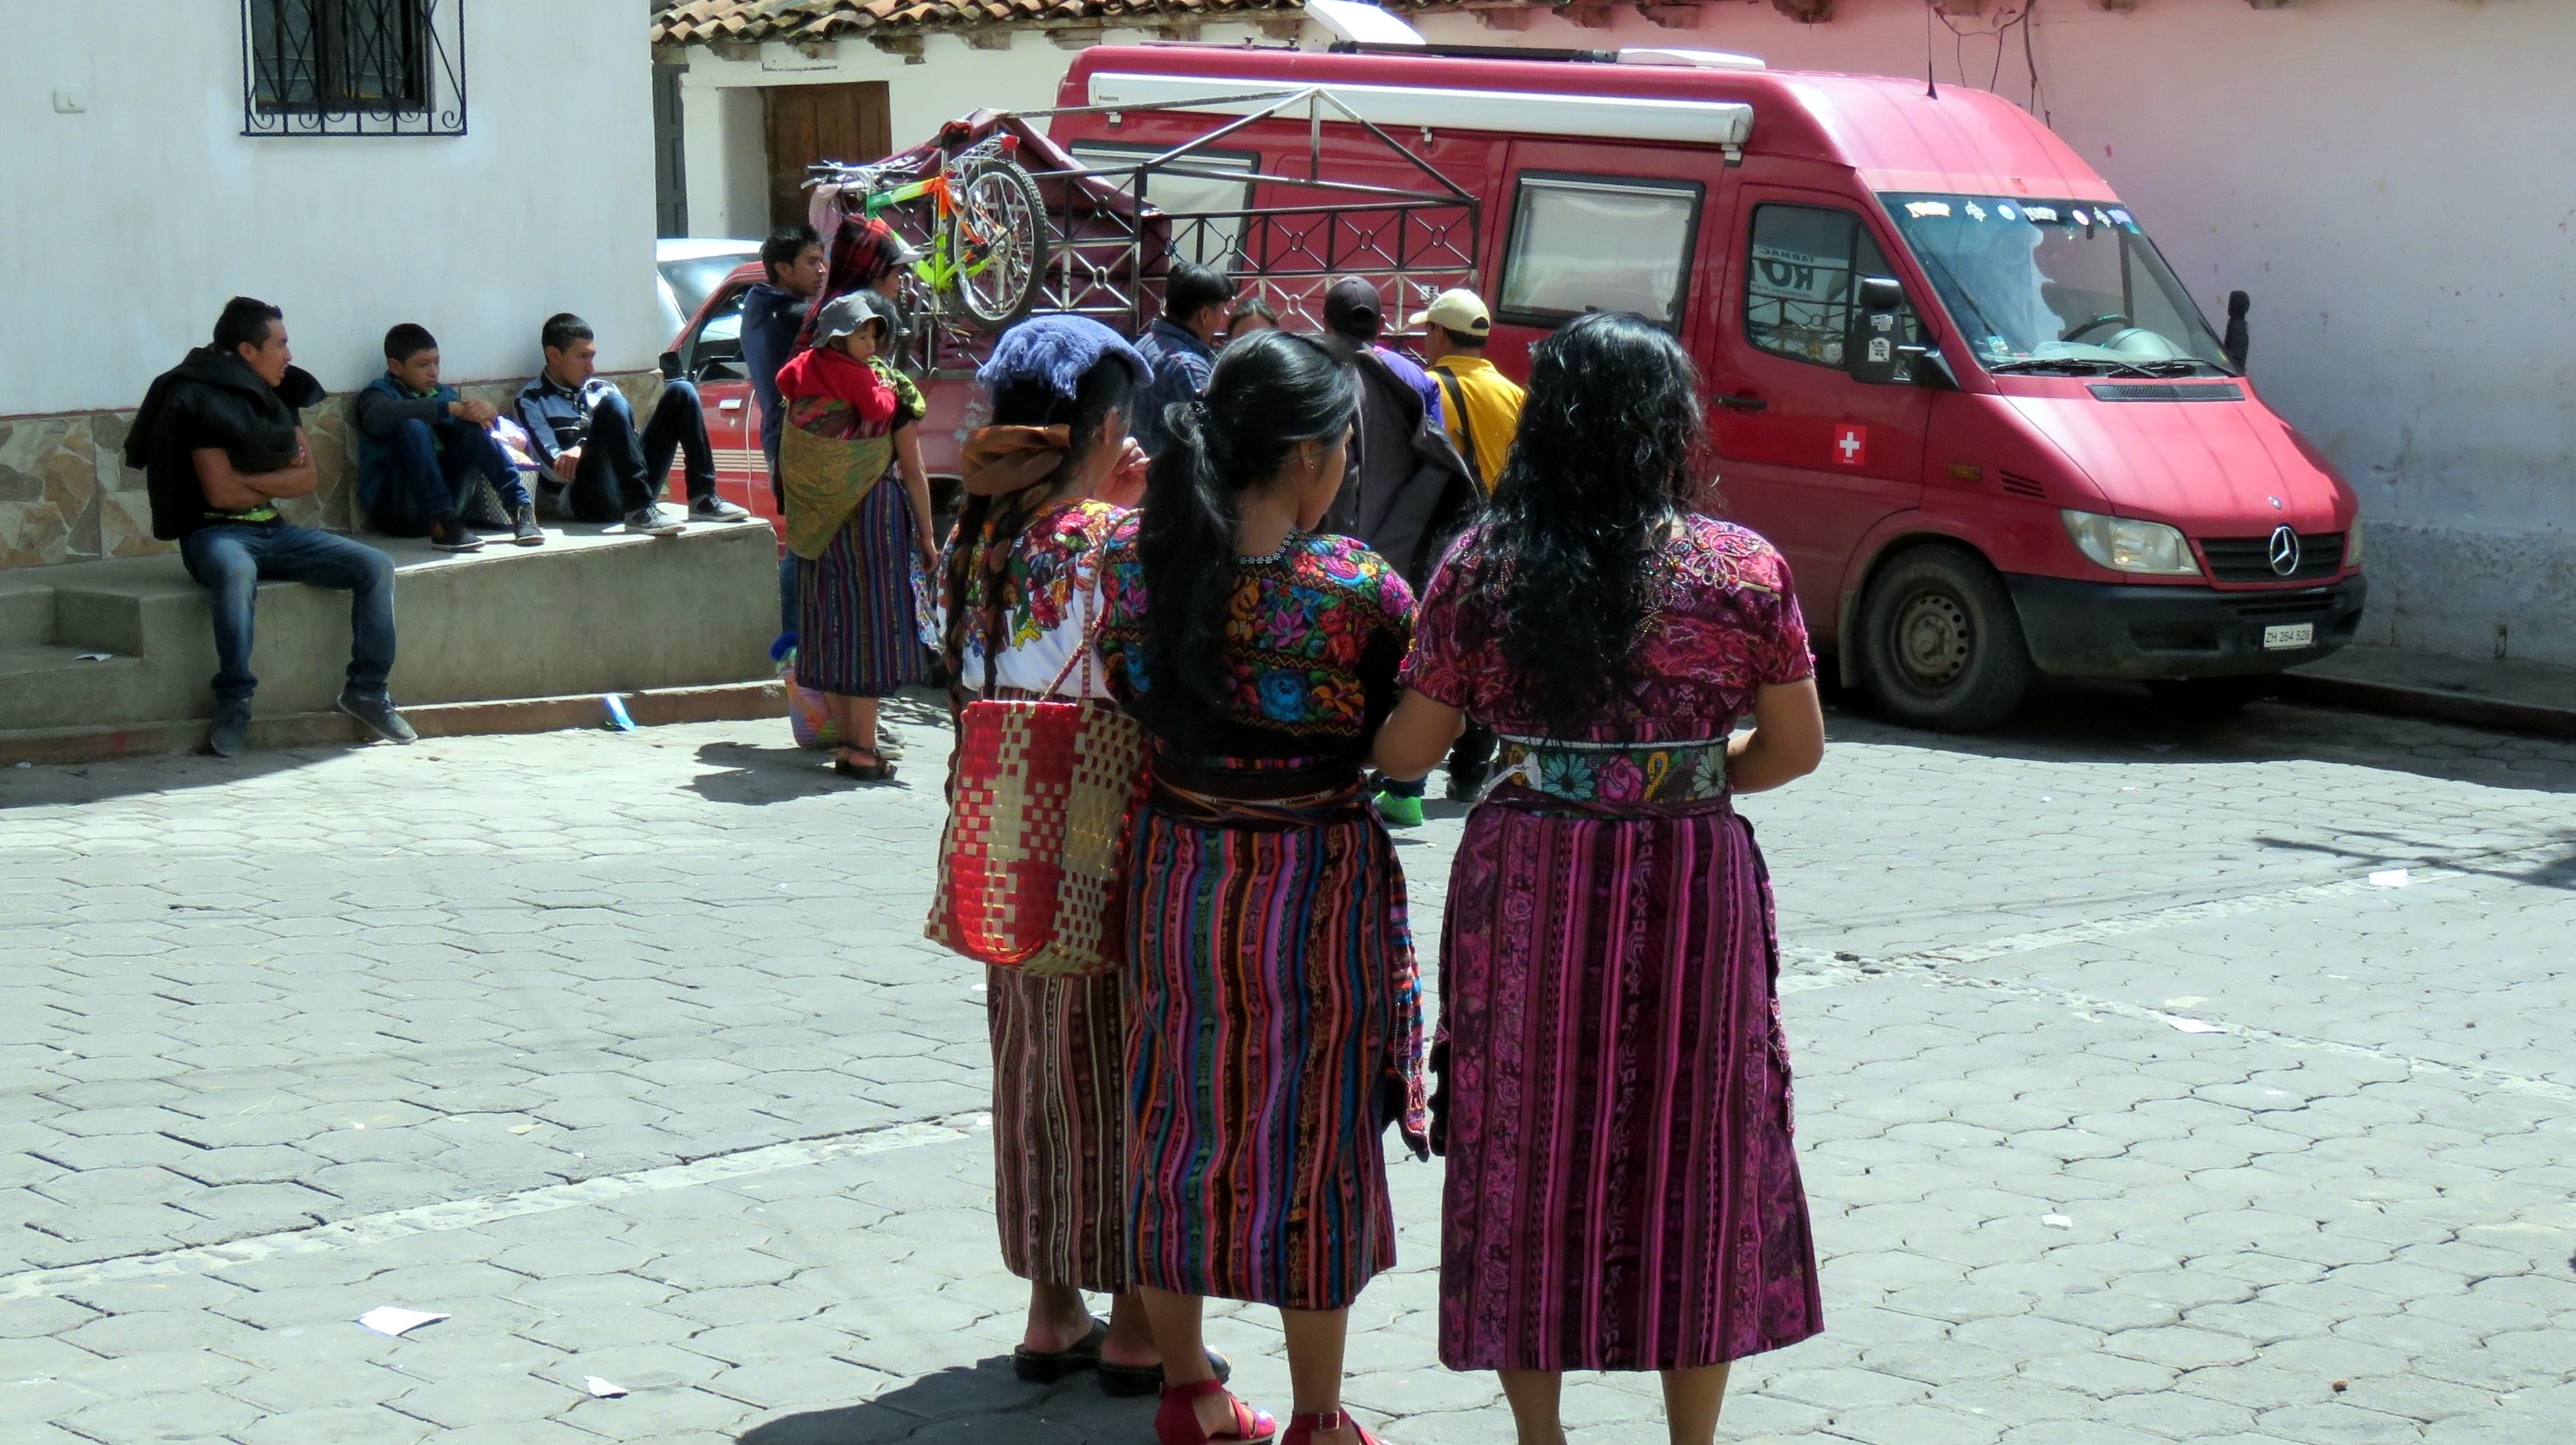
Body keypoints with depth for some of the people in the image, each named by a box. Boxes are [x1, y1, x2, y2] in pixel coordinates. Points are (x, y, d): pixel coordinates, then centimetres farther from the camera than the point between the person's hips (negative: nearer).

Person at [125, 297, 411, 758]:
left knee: (375, 567, -10)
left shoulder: (278, 396, 11)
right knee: (237, 573, -42)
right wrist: (279, 479, -3)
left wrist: (248, 479, -10)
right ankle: (234, 704, -31)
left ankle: (366, 690, -4)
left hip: (274, 531, 7)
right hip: (216, 533, -7)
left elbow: (308, 477, 5)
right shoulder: (205, 402, -11)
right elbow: (220, 492, -17)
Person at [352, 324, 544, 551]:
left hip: (447, 500, 4)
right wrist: (452, 408, -26)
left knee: (473, 427, -11)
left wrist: (486, 411, -15)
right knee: (413, 426, -26)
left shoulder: (444, 394, 21)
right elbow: (386, 415, -21)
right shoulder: (377, 394, 4)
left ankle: (519, 509, -22)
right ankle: (441, 526, -39)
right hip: (394, 505, -4)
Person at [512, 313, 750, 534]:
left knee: (681, 391, -3)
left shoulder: (603, 389, 24)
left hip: (633, 489, 6)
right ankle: (639, 511, -37)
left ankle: (702, 499, -14)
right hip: (585, 499, -6)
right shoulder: (532, 400, 7)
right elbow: (555, 469, -4)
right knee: (613, 404, -28)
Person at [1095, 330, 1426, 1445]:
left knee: (1178, 1115, 17)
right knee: (1310, 1138, 9)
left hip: (1175, 866, 4)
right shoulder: (1361, 592, -20)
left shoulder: (1137, 557, -7)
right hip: (1313, 882, -4)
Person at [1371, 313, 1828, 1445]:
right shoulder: (1744, 569, -5)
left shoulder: (1478, 569, -5)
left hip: (1524, 894, 0)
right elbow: (1796, 749, 0)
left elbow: (1405, 753, -2)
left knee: (1525, 1154, 12)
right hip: (1693, 891, 0)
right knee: (1695, 1158, 12)